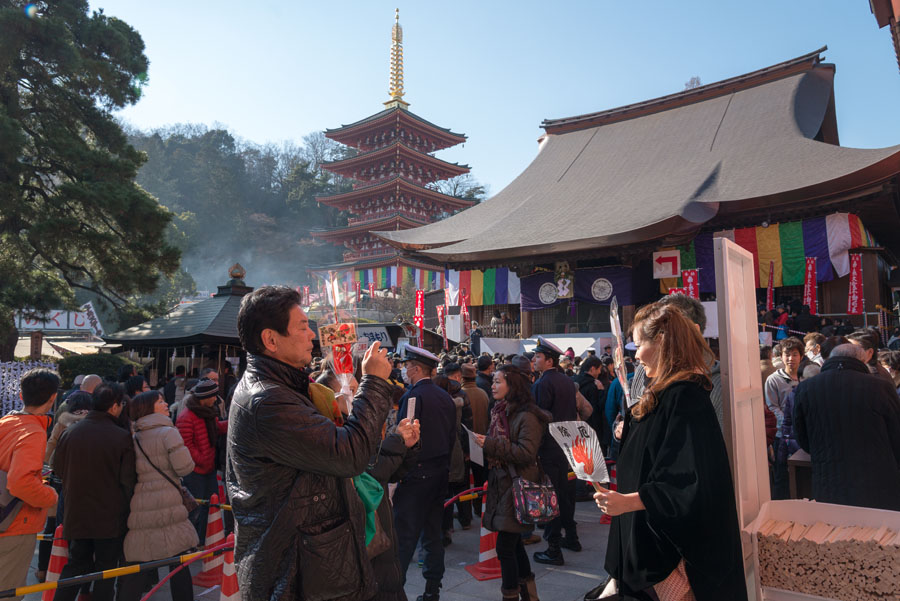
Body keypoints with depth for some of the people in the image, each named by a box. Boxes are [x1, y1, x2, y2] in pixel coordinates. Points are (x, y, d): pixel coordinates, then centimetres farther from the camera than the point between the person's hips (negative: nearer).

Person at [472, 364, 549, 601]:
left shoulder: (527, 417, -16)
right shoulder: (499, 412, 9)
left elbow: (527, 453, -23)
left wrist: (491, 444, -23)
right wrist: (483, 442, -2)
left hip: (517, 488, -8)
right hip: (500, 484, 8)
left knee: (505, 546, -4)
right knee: (514, 542, 17)